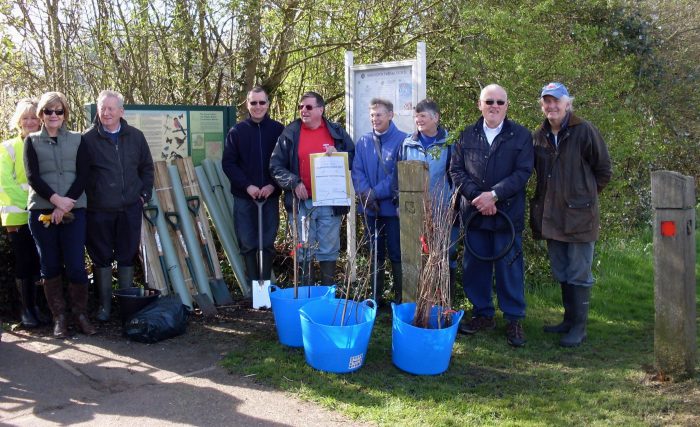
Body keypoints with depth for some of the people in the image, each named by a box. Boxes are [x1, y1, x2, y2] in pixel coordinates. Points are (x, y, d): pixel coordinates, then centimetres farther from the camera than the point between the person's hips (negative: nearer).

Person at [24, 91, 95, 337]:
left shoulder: (77, 139, 9)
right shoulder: (32, 141, 9)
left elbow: (83, 175, 0)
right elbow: (33, 177, -1)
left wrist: (66, 205, -11)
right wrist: (56, 199, -15)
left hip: (73, 210, 0)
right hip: (41, 211, 1)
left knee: (76, 266, -5)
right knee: (50, 267, 4)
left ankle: (81, 314, 10)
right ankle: (59, 317, 14)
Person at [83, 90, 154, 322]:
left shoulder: (135, 136, 6)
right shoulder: (88, 139, -3)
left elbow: (147, 168, 14)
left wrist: (144, 194, 6)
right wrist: (89, 198, -6)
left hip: (130, 208, 2)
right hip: (99, 210, -2)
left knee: (127, 256, 10)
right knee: (102, 257, 6)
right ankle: (104, 304, 19)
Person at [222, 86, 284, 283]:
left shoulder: (278, 130, 2)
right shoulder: (237, 131, 3)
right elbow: (228, 163, -1)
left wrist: (272, 185, -11)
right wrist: (247, 186, -11)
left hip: (270, 196, 0)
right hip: (244, 197, 0)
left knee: (268, 243, 5)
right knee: (247, 244, 3)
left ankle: (266, 283, 15)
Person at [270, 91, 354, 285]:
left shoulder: (337, 132, 7)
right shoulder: (290, 133, 4)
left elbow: (353, 158, 10)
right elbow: (275, 165, 2)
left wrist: (337, 154, -10)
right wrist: (293, 183, -11)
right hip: (302, 202, 0)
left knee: (329, 250, 7)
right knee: (304, 251, 7)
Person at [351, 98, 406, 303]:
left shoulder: (402, 140, -7)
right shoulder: (363, 142, 9)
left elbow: (399, 174, -13)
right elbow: (357, 171, 2)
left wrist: (376, 193, -17)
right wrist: (365, 193, -15)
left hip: (393, 207, -4)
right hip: (370, 208, 5)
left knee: (396, 254, 0)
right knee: (375, 254, 13)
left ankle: (400, 296, 9)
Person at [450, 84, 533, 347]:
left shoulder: (521, 135, 1)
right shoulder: (467, 135, 9)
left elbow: (523, 172, -8)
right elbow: (456, 170, 3)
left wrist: (494, 194, -18)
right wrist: (477, 197, -11)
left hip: (508, 214, -3)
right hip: (474, 214, 3)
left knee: (509, 268, 2)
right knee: (474, 266, 10)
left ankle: (514, 320, 14)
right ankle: (483, 315, 25)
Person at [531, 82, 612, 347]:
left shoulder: (584, 131, -9)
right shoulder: (539, 136, 7)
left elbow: (604, 170, -1)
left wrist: (586, 195, 4)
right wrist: (545, 200, 12)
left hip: (579, 215, -6)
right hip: (551, 215, 6)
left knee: (578, 275, 0)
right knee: (561, 273, 15)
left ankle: (579, 326, 9)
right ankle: (569, 320, 28)